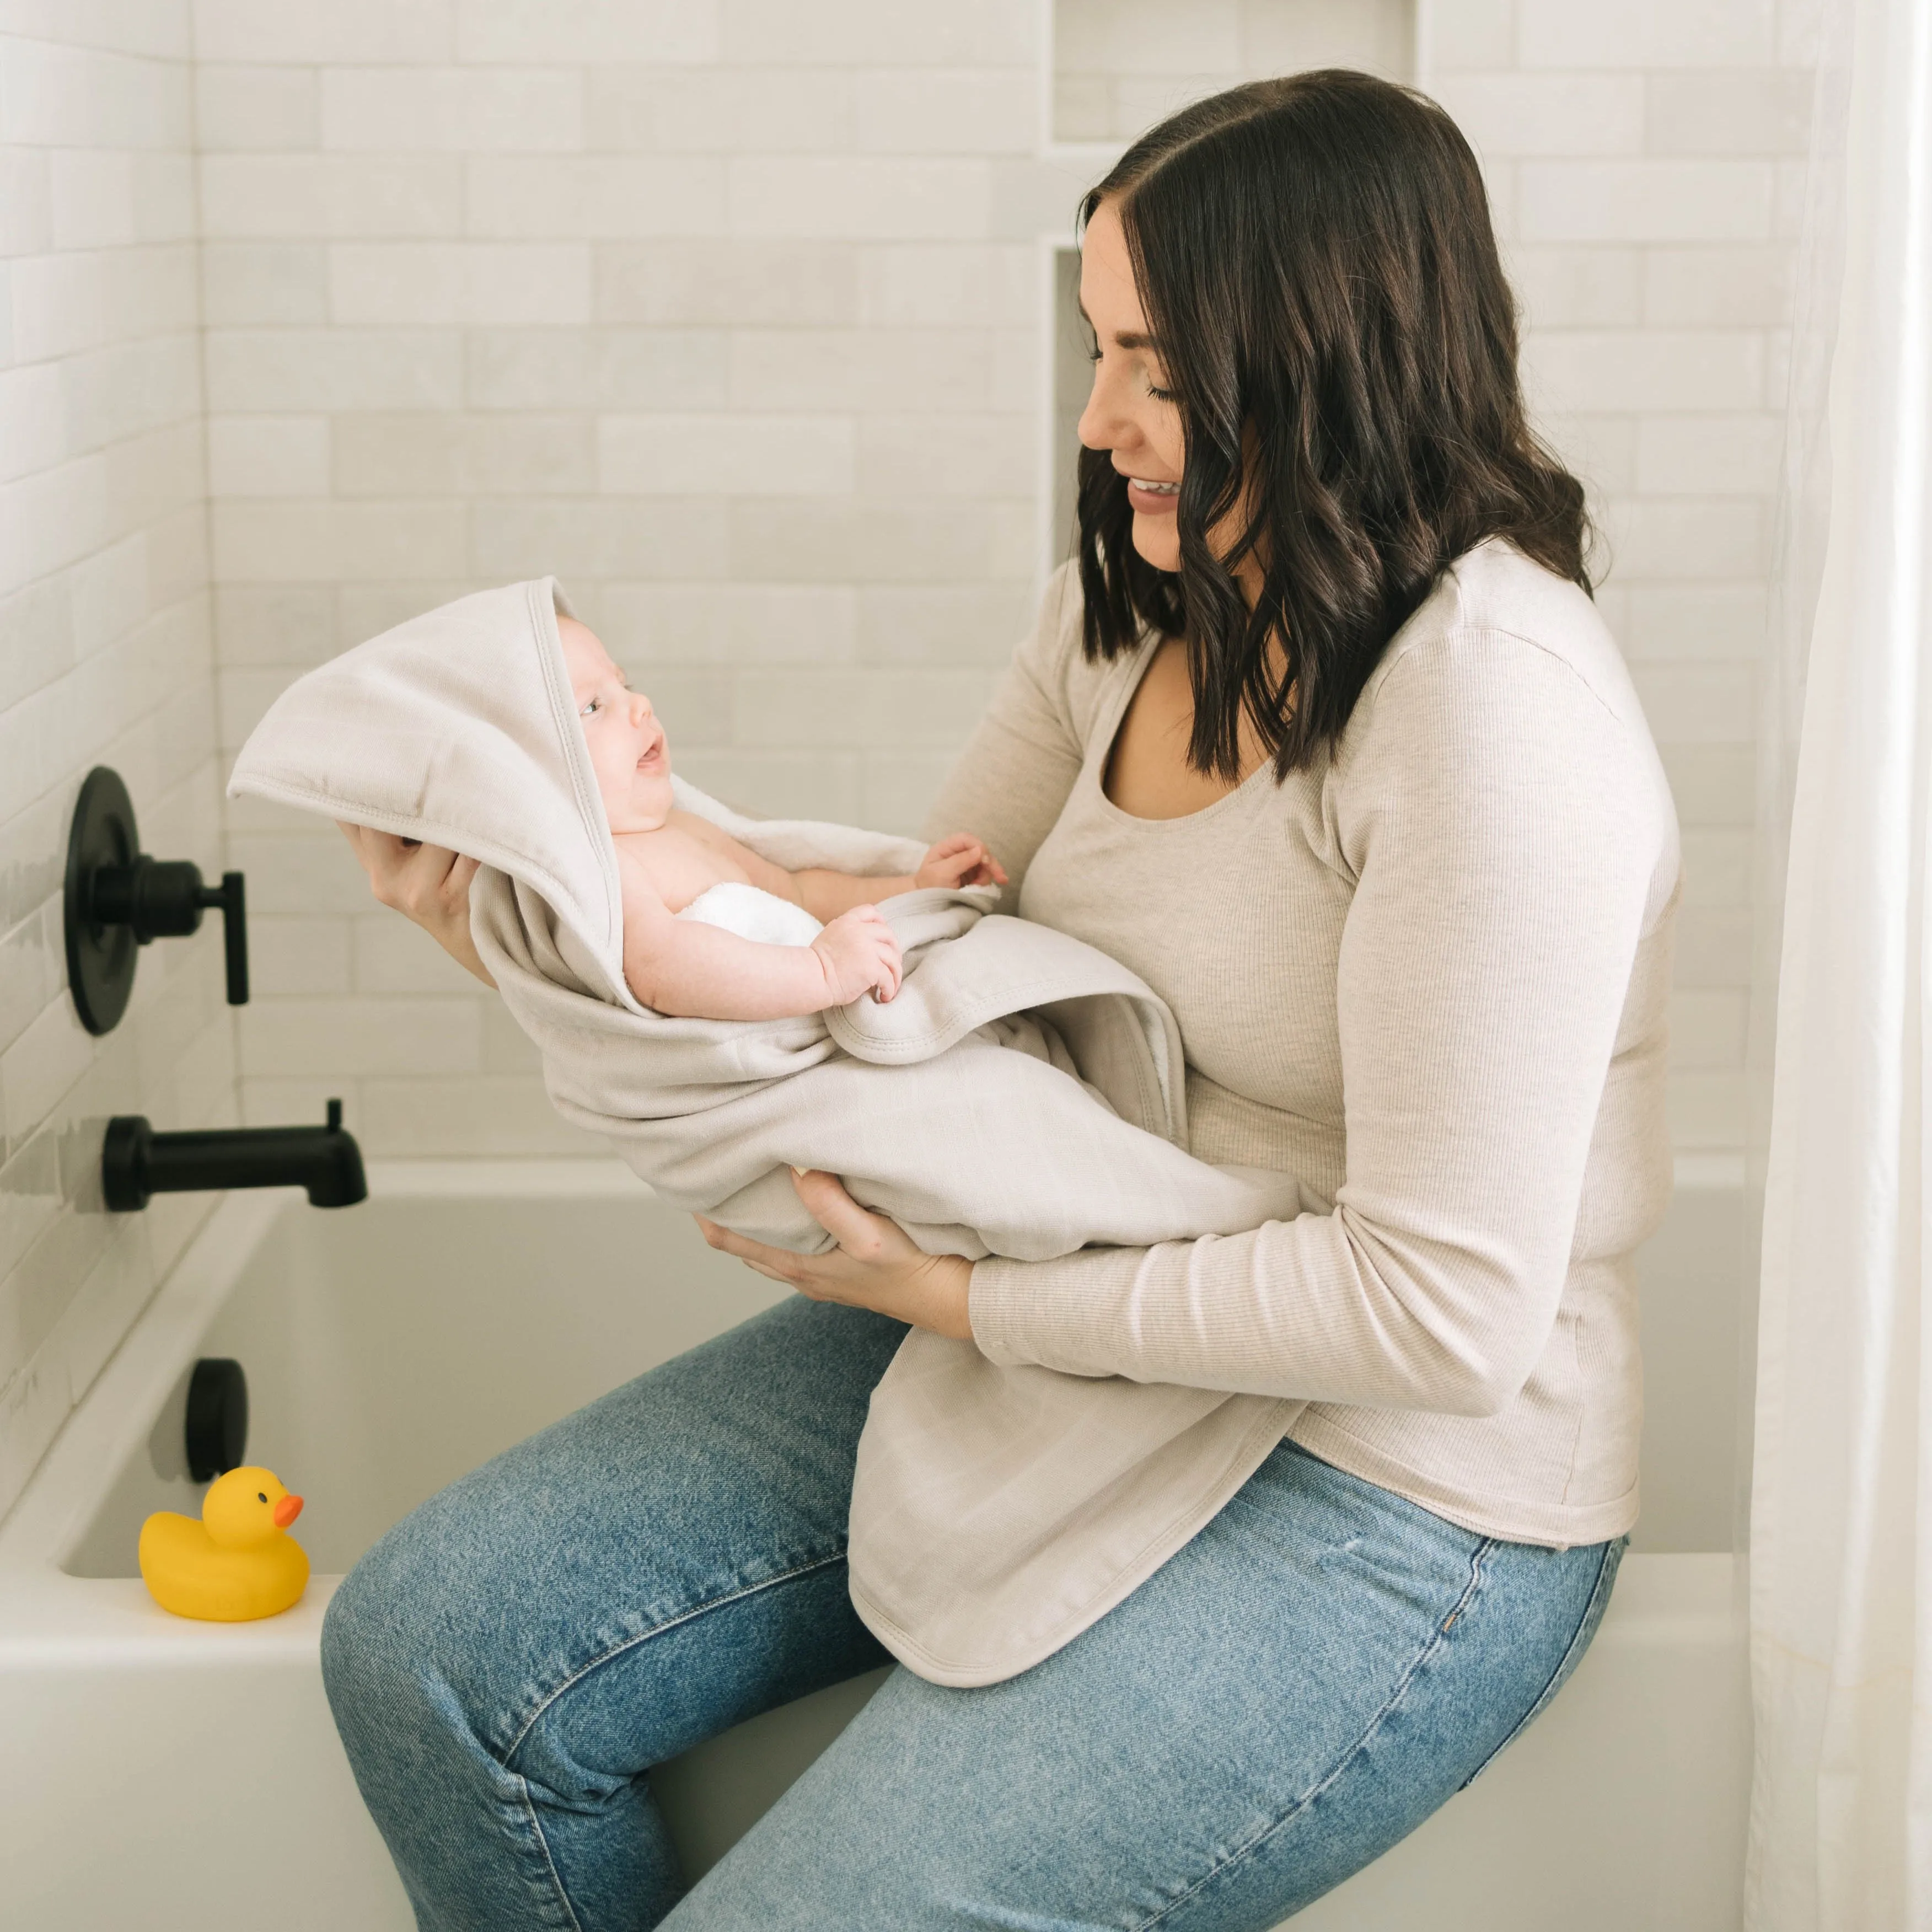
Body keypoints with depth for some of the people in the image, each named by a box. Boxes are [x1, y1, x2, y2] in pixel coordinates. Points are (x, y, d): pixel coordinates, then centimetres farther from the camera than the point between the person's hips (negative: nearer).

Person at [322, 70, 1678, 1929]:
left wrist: (967, 1299, -20)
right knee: (426, 1653, -1)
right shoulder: (1130, 606, 2)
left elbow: (1443, 1307, -25)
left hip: (1392, 1491, -8)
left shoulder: (1497, 712, -24)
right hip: (1058, 1332, 8)